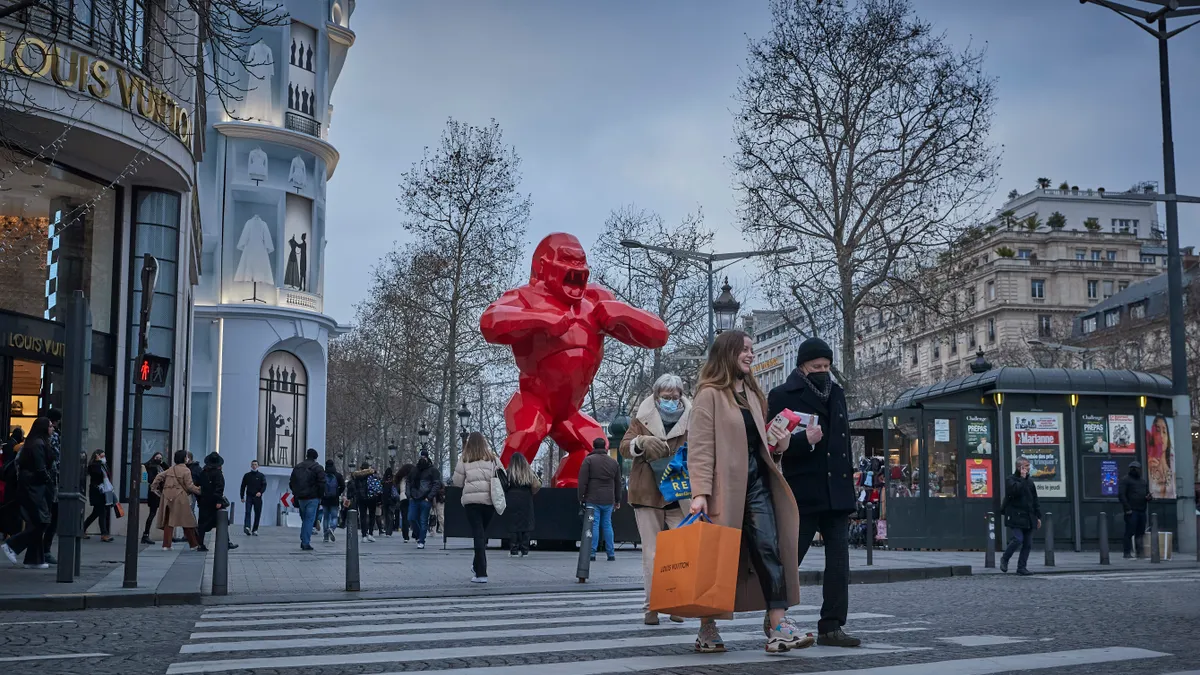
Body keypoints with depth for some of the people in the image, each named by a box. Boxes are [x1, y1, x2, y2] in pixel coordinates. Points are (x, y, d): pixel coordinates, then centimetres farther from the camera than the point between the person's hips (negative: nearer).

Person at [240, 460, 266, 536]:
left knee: (257, 514, 1)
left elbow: (264, 485, -1)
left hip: (258, 498, 0)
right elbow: (243, 486, 13)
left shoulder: (261, 475, 7)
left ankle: (255, 530, 9)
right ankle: (247, 528, -28)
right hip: (249, 497, 0)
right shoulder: (247, 475, 11)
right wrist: (242, 497, 5)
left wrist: (260, 492, -20)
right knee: (247, 512, -15)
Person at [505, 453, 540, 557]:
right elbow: (537, 485, -6)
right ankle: (524, 550, 7)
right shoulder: (529, 473, 2)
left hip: (512, 502, -2)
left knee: (513, 525, 3)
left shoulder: (508, 473, -4)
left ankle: (514, 549, 1)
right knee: (526, 525, 7)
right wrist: (531, 493, 10)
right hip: (526, 502, 2)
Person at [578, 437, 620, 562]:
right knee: (607, 525, 9)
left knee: (594, 525, -4)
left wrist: (581, 497, 0)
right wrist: (617, 500, 20)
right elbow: (618, 483, 15)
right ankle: (611, 553, 8)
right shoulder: (614, 462, 12)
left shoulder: (589, 460, -3)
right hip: (608, 500, 4)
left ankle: (592, 553, -7)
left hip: (593, 499, -4)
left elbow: (583, 481, -6)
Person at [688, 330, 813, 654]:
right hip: (726, 485, -6)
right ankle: (707, 629, 12)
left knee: (770, 549, -6)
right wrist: (700, 492, -21)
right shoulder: (710, 395, -5)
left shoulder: (752, 393, 19)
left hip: (757, 482, 7)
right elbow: (699, 448, -12)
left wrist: (778, 442, 6)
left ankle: (778, 624, -10)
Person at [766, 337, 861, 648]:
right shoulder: (782, 396, -2)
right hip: (803, 493, -5)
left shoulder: (836, 393, 16)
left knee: (839, 561, 0)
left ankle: (832, 626, 4)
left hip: (837, 492, 5)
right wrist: (804, 440, -23)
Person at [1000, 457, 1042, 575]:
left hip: (1029, 517, 7)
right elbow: (1015, 490, -25)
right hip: (1016, 516, -7)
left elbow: (1035, 501, 20)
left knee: (1028, 543, 3)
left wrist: (1038, 516, 15)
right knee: (1018, 539, -17)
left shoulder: (1029, 481, 17)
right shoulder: (1011, 480, -3)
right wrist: (1022, 478, -14)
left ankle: (1021, 567, 10)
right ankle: (1005, 559, 5)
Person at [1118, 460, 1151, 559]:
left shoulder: (1143, 480, 19)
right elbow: (1121, 495, -9)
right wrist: (1127, 508, -16)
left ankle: (1139, 553, 14)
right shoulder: (1126, 480, -2)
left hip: (1142, 511, 7)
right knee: (1130, 532, -7)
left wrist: (1149, 497, 1)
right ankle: (1127, 552, -2)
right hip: (1131, 511, -7)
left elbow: (1148, 493, 26)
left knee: (1140, 533, 8)